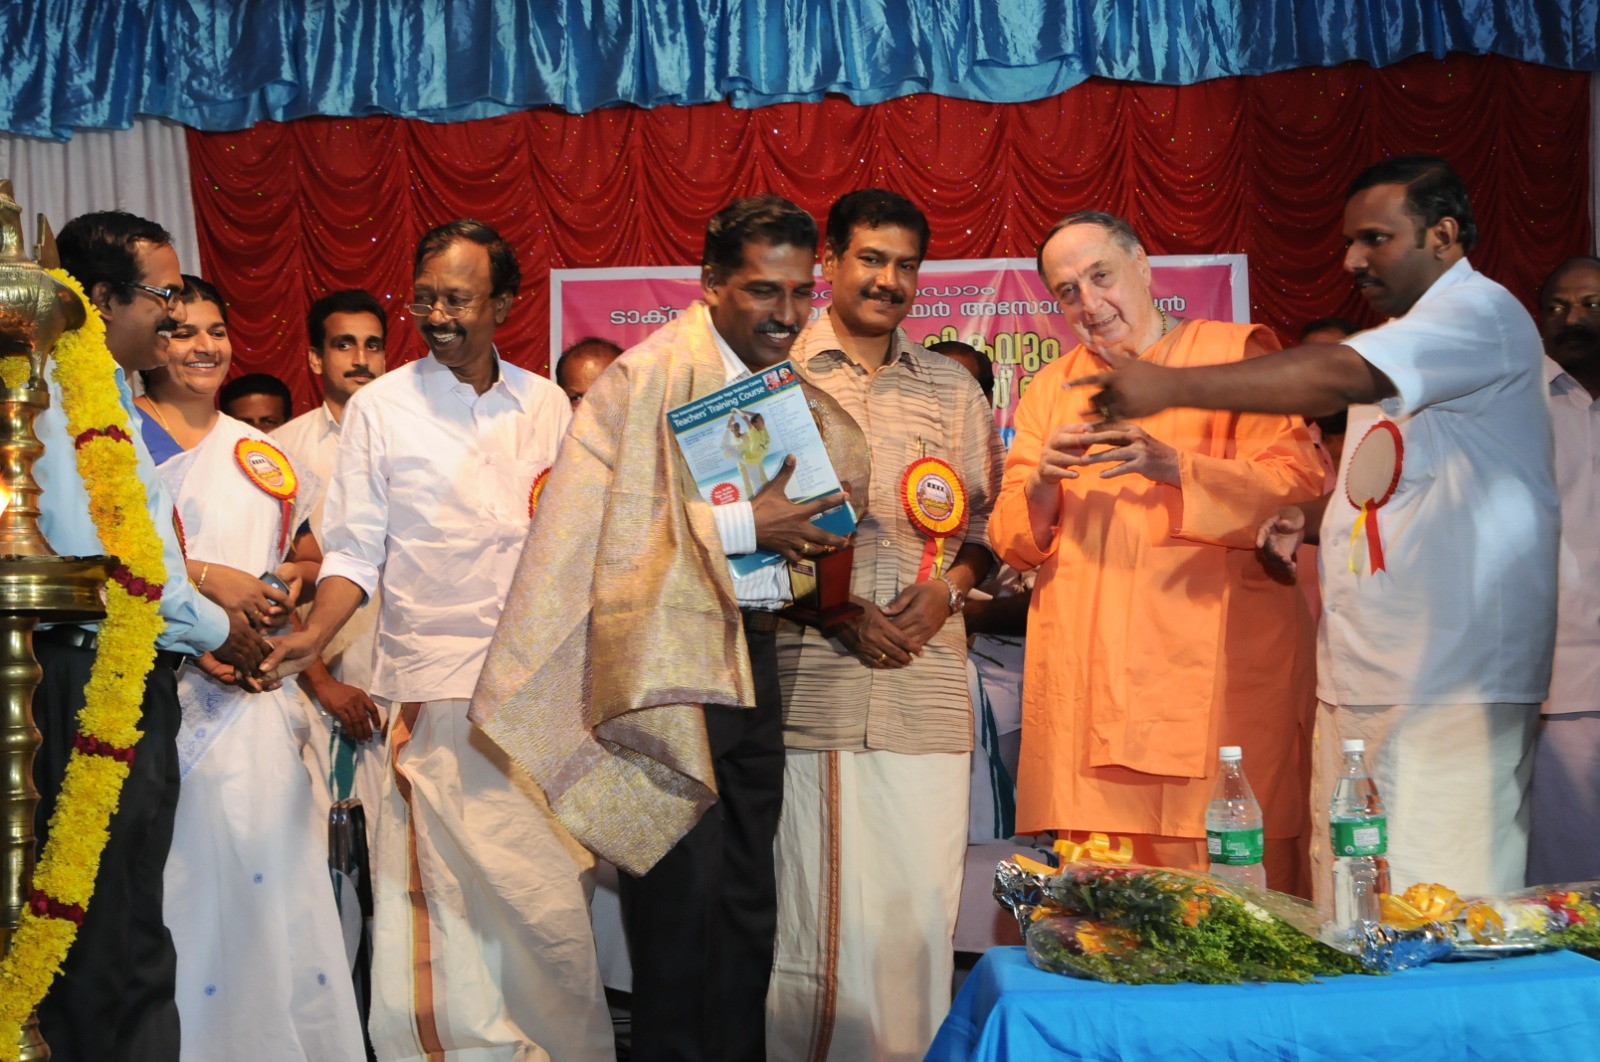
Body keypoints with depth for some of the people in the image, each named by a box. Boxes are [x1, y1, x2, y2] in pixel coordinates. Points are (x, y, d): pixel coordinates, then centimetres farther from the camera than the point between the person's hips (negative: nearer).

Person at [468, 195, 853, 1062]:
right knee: (683, 892, -5)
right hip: (673, 657, -8)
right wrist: (748, 524, -19)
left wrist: (805, 528, 8)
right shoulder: (653, 374, -10)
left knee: (747, 896, 12)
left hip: (753, 655, 8)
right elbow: (606, 526, -19)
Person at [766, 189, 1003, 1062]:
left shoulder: (952, 388, 15)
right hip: (809, 674, -2)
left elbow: (986, 518, 16)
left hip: (926, 683, 3)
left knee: (921, 908, 2)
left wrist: (947, 589, -4)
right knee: (809, 906, 0)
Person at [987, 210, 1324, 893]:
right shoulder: (1051, 388, 19)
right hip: (1087, 682, 4)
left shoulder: (1236, 354, 6)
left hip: (1213, 678, -3)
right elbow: (1010, 542, 14)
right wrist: (1043, 482, -8)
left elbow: (1299, 488, -7)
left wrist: (1173, 467, -20)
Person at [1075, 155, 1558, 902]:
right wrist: (1313, 517, 12)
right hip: (1357, 675, 9)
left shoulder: (1483, 314, -9)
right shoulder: (1397, 339, 22)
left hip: (1452, 681, -9)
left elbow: (1335, 378, -25)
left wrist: (1170, 385, -24)